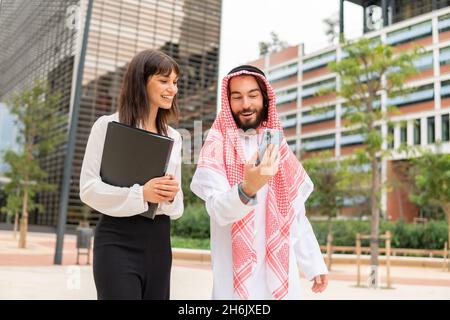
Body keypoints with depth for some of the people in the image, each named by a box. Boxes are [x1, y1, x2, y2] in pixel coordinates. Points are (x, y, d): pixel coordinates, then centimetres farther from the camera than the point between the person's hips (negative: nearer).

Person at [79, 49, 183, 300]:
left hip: (159, 242, 5)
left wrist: (171, 196, -11)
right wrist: (141, 194, -21)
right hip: (119, 241, -5)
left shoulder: (174, 137, 14)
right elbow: (89, 188, -8)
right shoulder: (109, 126, -1)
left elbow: (177, 206, 13)